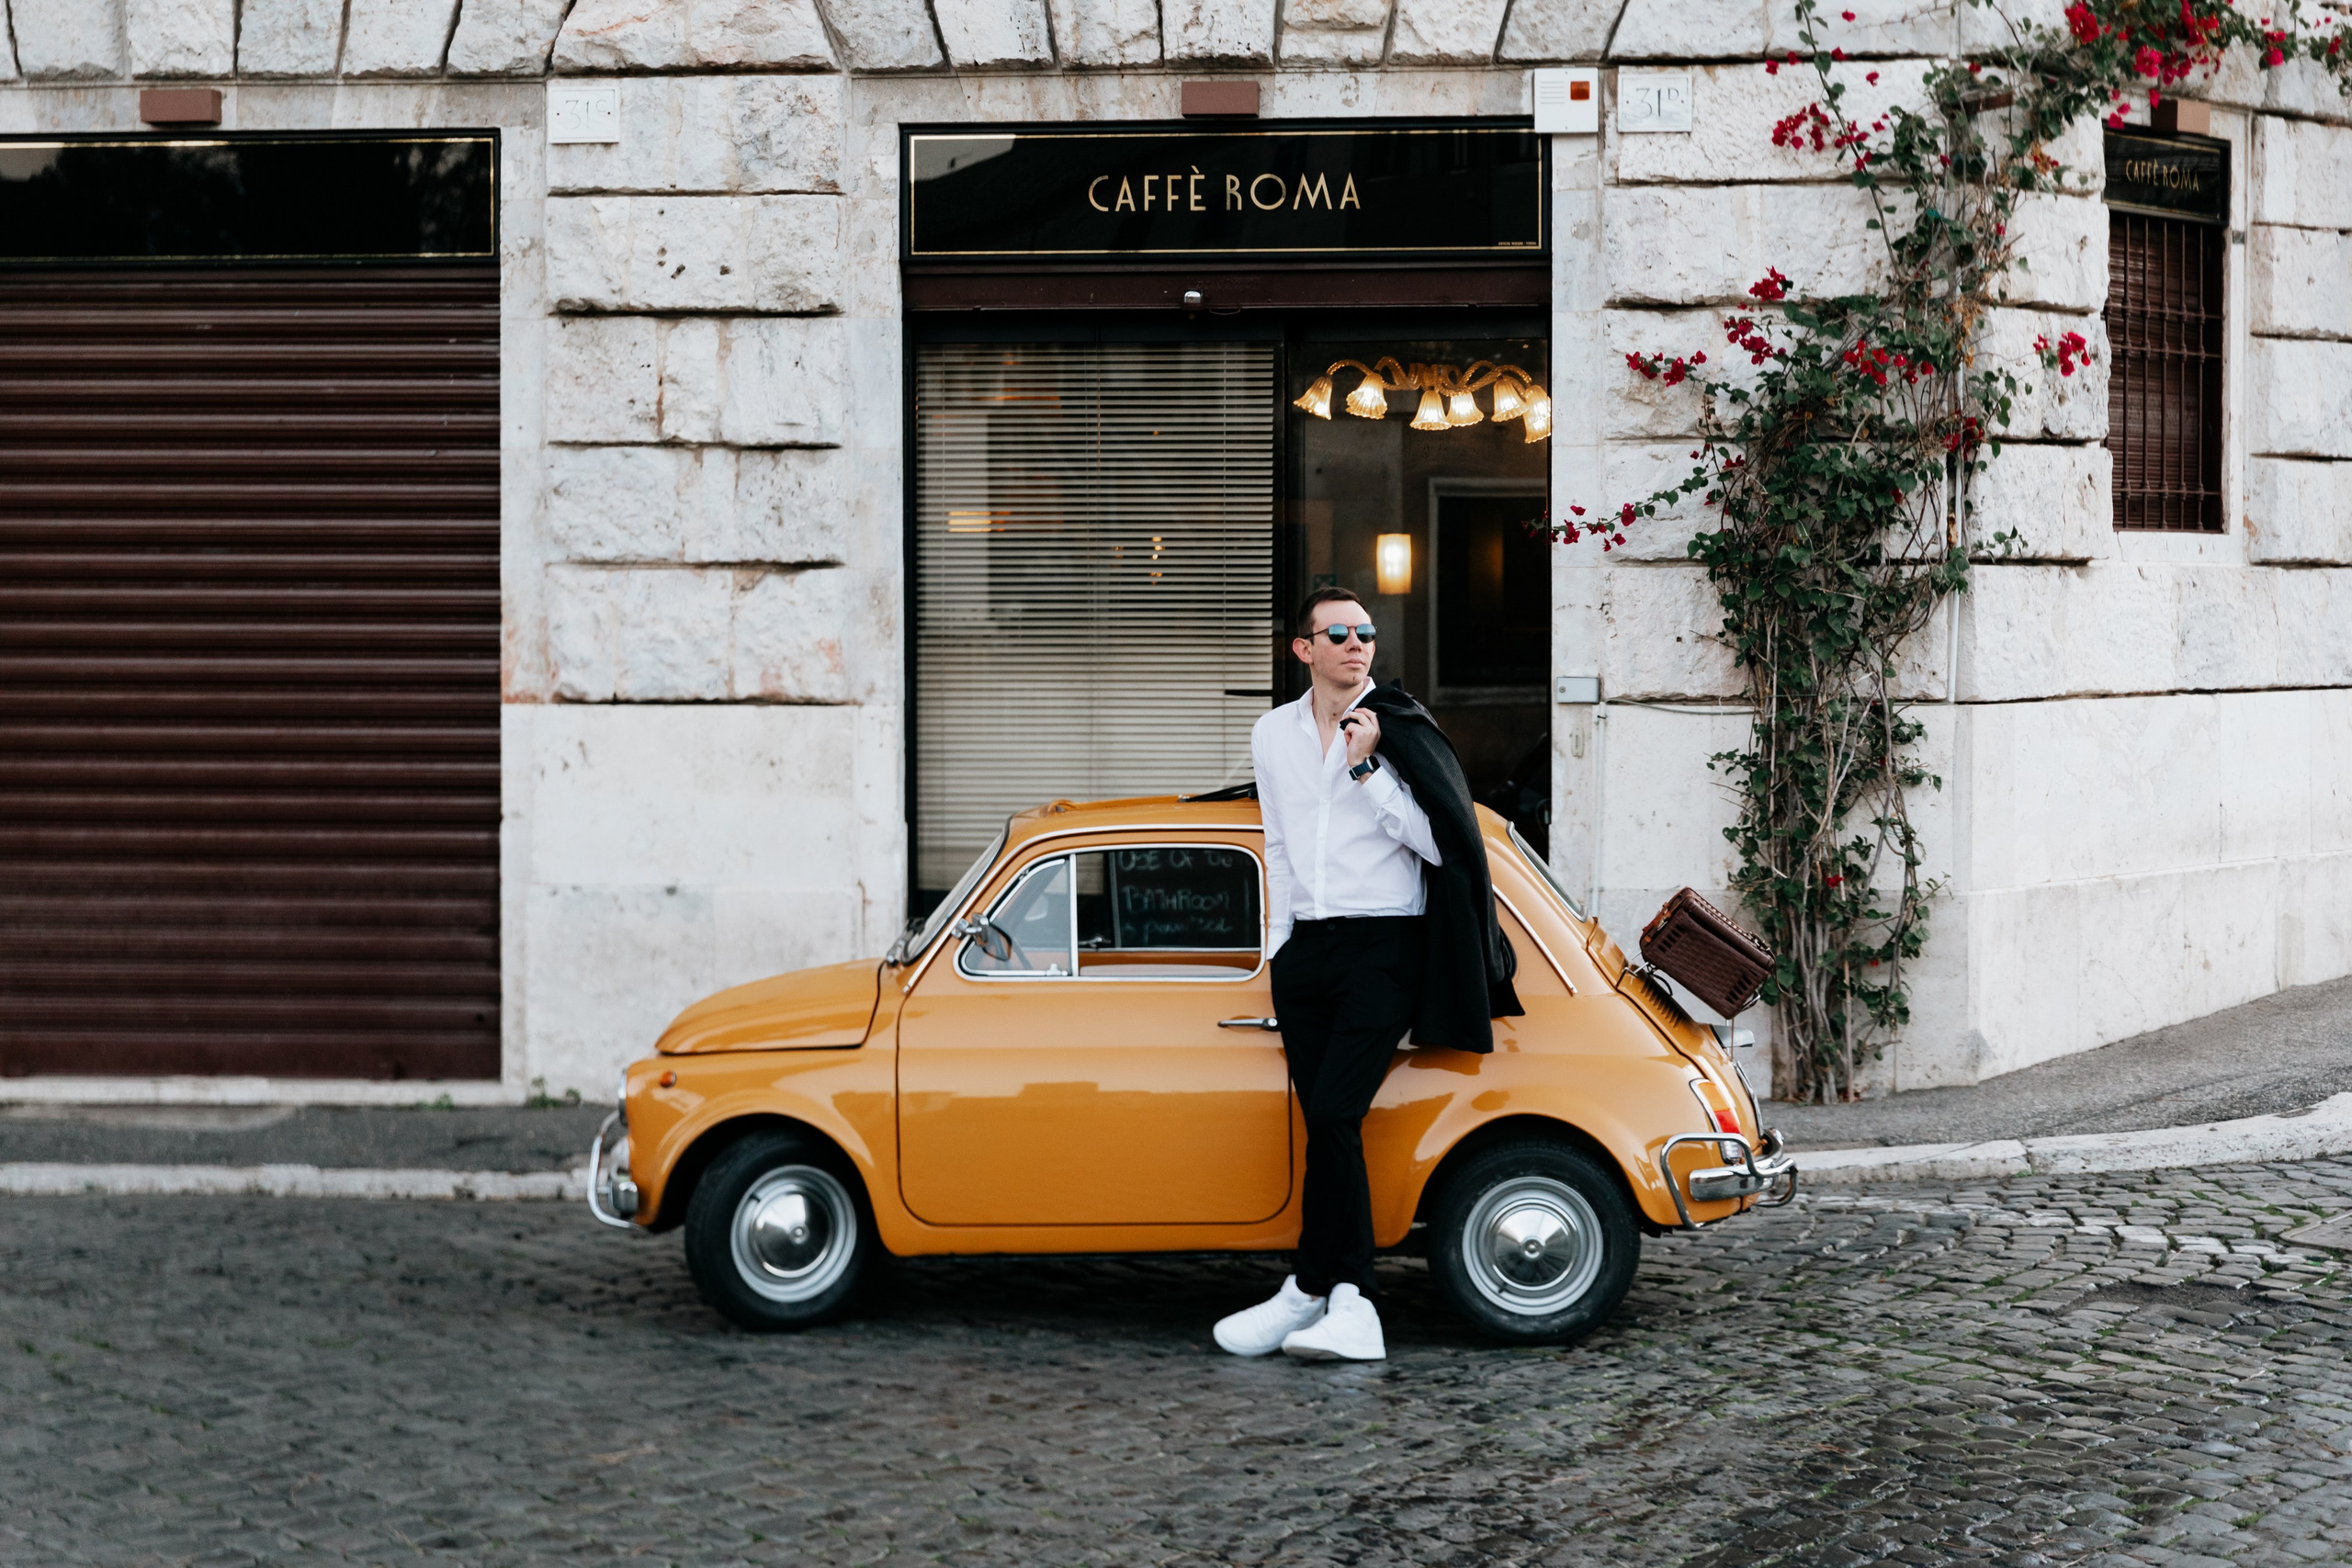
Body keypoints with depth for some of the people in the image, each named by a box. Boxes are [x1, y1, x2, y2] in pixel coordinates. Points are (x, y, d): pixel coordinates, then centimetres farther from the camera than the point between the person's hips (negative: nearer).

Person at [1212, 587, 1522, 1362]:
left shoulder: (1400, 730, -2)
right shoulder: (1272, 736, 13)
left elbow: (1435, 843, -8)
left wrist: (1368, 770, -14)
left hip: (1385, 946, -5)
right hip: (1306, 949, 5)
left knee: (1331, 1114, -15)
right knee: (1331, 1126, 0)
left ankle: (1310, 1290, -9)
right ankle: (1352, 1307, 1)